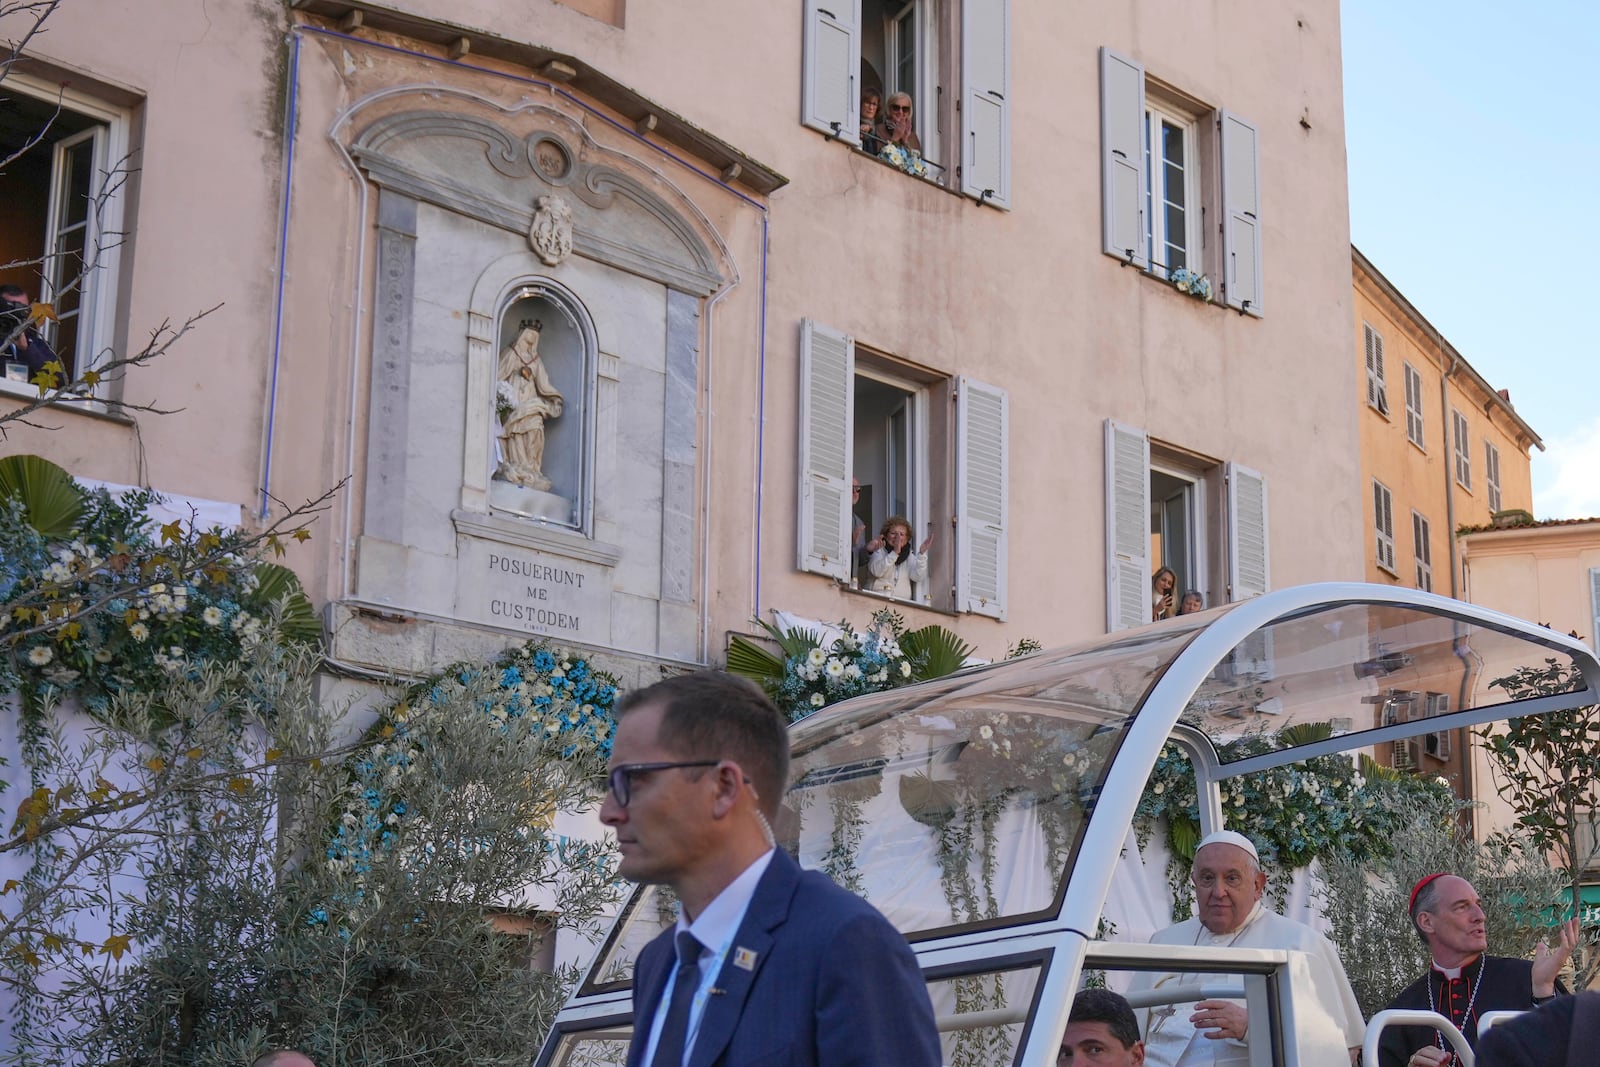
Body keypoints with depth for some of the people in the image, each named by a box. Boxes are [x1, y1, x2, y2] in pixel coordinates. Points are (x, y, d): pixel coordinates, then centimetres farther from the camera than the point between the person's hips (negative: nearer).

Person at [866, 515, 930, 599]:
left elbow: (918, 577, 0)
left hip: (902, 601, 3)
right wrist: (895, 553, -20)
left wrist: (922, 554, -9)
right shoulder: (878, 550, 6)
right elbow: (876, 571, -13)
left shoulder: (909, 555, 14)